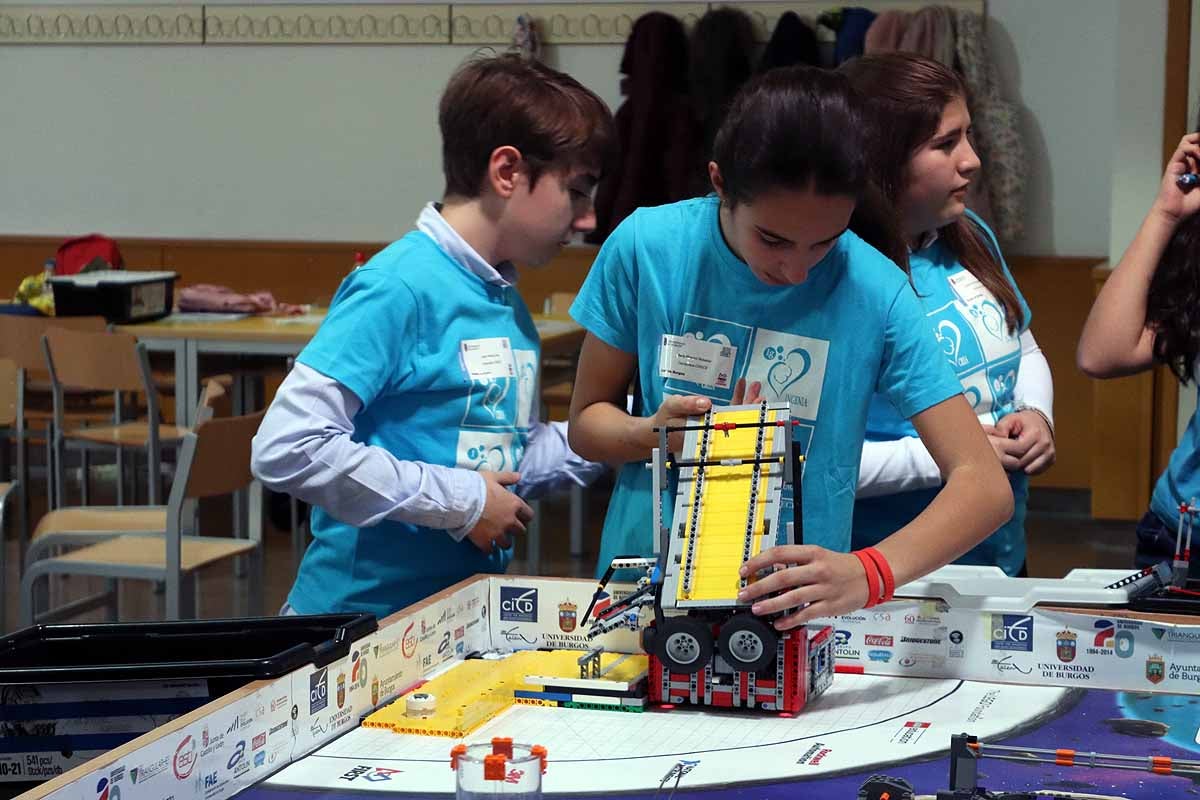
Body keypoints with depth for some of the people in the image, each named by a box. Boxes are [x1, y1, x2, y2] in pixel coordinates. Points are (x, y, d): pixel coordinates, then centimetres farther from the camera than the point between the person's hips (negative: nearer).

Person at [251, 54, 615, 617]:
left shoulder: (505, 297, 10)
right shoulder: (399, 287, -17)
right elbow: (287, 447, -25)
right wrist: (459, 501, -20)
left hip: (471, 613, 8)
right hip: (366, 612, -8)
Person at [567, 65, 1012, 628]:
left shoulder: (876, 294, -11)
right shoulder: (644, 248, -7)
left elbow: (985, 486, -14)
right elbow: (586, 423, 6)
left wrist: (868, 574, -32)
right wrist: (649, 434, -17)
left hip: (796, 606, -1)